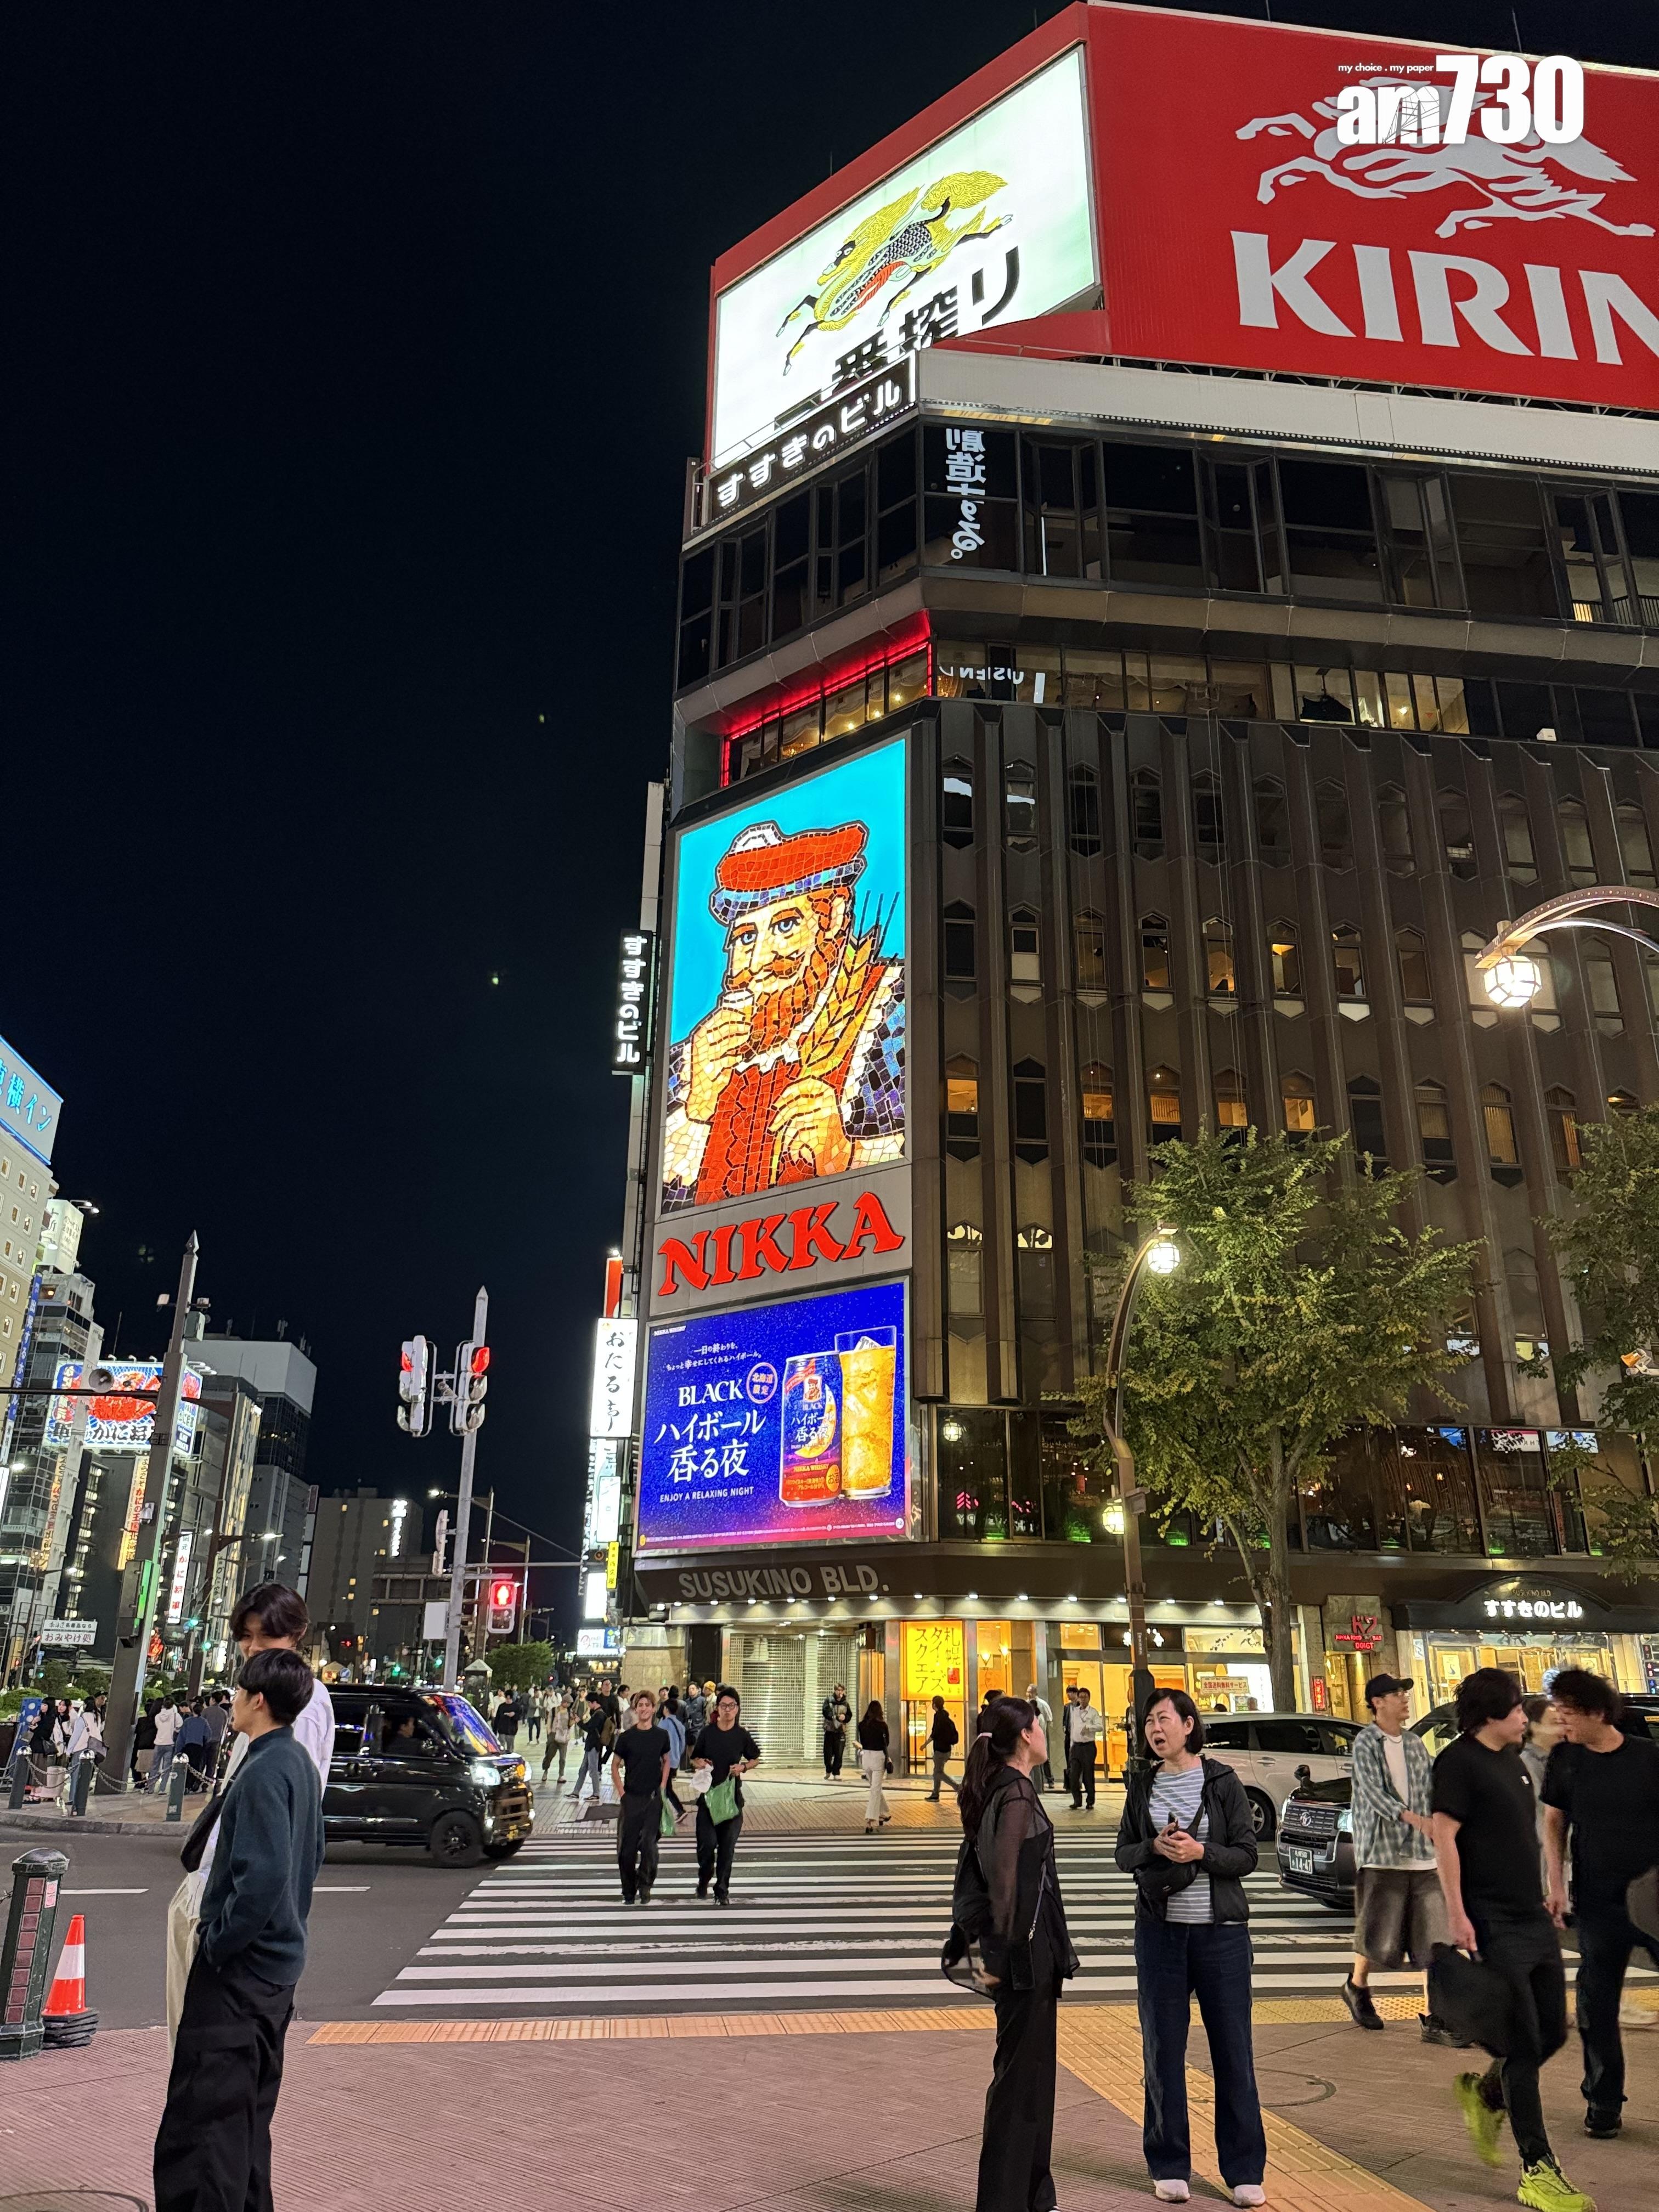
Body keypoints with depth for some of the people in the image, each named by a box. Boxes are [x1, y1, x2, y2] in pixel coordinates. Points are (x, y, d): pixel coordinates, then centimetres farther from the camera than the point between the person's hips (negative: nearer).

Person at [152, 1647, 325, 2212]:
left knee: (199, 2125, -4)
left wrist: (218, 1943, -16)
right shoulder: (301, 1761, 9)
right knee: (249, 2113, 21)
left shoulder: (264, 1770, -21)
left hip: (238, 1970, -10)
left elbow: (264, 1874, -28)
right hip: (280, 1962, 10)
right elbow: (312, 1855, 18)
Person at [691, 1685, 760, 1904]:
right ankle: (704, 1879, 22)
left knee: (727, 1845, 1)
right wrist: (700, 1763, -12)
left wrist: (744, 1767, -7)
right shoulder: (708, 1733, -1)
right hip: (708, 1793, 0)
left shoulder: (742, 1735, 0)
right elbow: (694, 1759, 10)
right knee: (707, 1842, -6)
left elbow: (755, 1758, 13)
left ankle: (722, 1890, 15)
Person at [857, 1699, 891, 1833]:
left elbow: (862, 1742, 10)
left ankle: (884, 1814, 36)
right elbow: (886, 1743, -1)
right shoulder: (882, 1725, -11)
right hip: (878, 1757, -5)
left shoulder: (862, 1725, 1)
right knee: (875, 1790, -3)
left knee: (876, 1787, 23)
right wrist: (884, 1723, 2)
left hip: (866, 1756, 5)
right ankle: (870, 1822, -12)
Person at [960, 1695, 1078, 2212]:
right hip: (1027, 1950, -9)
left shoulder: (993, 1791, 10)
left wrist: (983, 1941, 19)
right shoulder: (1017, 1795, -19)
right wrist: (1000, 1953, -19)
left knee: (1031, 2072, 18)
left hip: (1018, 1948, 9)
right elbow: (1006, 1879, -25)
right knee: (1020, 2076, 1)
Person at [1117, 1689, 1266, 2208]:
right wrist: (1155, 1848, -14)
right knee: (1162, 2049, 7)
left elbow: (1247, 1856, -4)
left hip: (1221, 1930, -2)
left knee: (1233, 2049, 4)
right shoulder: (1143, 1785, 5)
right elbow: (1124, 1853, 5)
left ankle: (1245, 2170, 18)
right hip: (1160, 1930, 2)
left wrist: (1201, 1851, -20)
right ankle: (1169, 2167, 21)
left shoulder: (1222, 1780, -3)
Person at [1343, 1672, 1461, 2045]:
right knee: (1379, 1933, 3)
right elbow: (1374, 1794, -18)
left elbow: (1431, 1790, 16)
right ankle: (1357, 1987, 29)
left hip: (1422, 1854, 5)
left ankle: (1432, 2018, 6)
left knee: (1433, 1937, 0)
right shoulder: (1366, 1743, -7)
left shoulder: (1415, 1743, 11)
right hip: (1381, 1852, -5)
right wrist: (1417, 1820, -30)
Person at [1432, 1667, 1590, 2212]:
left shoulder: (1512, 1761, 13)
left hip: (1533, 1920, 8)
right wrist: (1457, 1915, -21)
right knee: (1524, 2043, -3)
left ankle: (1483, 2094, 31)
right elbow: (1444, 1835, -18)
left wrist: (1544, 1898, 20)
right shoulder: (1459, 1762, -14)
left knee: (1553, 2033, 12)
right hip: (1493, 1926, -8)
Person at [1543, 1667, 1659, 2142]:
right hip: (1598, 1905, 2)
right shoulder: (1564, 1759, 0)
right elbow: (1555, 1824, 8)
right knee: (1596, 2005, 7)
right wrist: (1556, 1886, 2)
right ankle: (1603, 2103, 21)